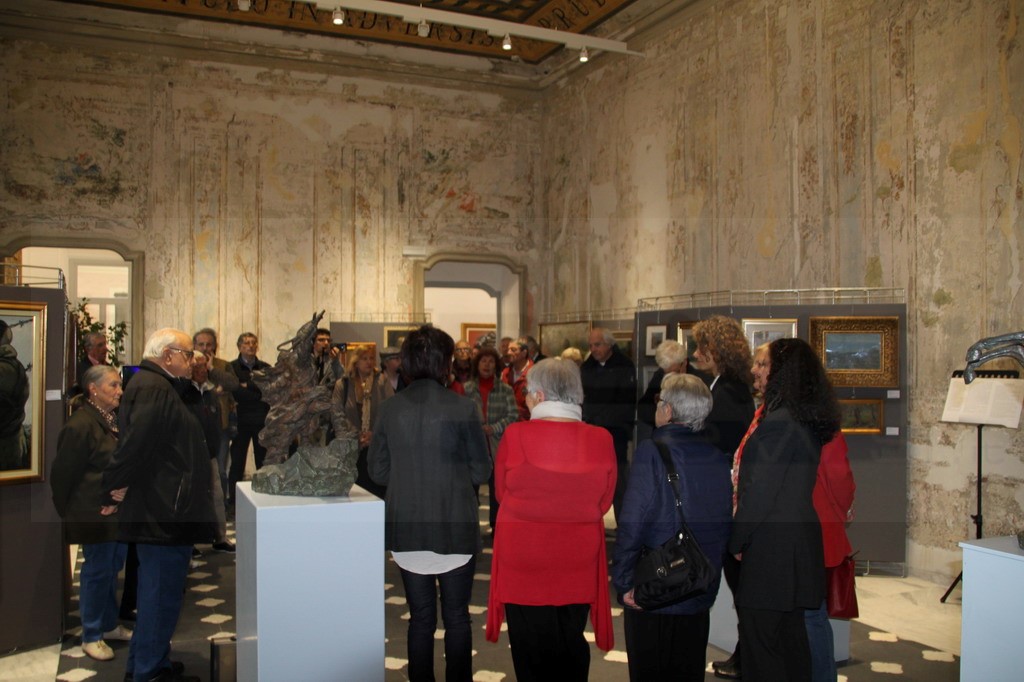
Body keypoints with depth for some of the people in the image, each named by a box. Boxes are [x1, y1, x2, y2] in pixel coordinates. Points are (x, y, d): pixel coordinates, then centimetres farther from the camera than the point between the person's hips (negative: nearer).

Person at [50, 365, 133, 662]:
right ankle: (91, 637, 16)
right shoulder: (80, 425, -18)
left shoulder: (115, 420, 9)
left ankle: (110, 626, 31)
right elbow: (62, 474, -15)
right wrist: (67, 512, -8)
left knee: (113, 567, 17)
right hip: (95, 513, -8)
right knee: (98, 570, 2)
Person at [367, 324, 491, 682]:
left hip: (406, 530, 3)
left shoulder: (390, 408, -3)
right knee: (457, 618, 12)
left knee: (420, 618, 15)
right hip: (454, 529, -3)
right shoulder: (461, 407, -12)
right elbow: (481, 472, -7)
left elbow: (378, 471, 3)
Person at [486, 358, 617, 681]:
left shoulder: (515, 434, -16)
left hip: (523, 556, -2)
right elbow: (604, 502, 0)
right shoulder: (601, 440, -10)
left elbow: (501, 492, -2)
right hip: (579, 558, 2)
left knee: (531, 646, 14)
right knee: (571, 646, 19)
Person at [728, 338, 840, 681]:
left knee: (760, 639, 0)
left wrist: (736, 542, -7)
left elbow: (760, 490, -19)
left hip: (772, 546, -9)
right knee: (790, 632, 19)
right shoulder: (809, 421, 9)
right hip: (801, 539, 9)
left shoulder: (778, 423, -19)